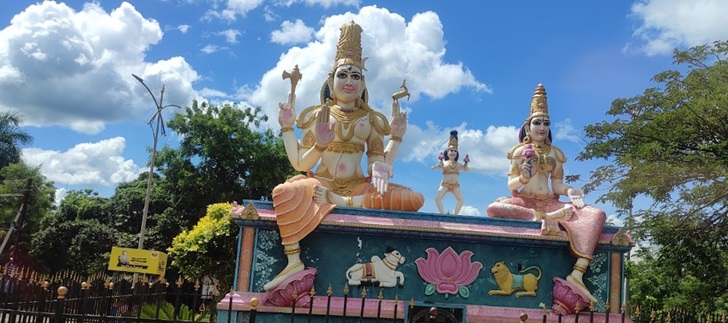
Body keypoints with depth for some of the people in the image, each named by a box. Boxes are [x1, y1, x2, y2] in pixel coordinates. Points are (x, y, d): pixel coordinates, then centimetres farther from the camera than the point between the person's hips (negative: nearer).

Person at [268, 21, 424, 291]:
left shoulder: (370, 119, 10)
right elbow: (300, 164, 0)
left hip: (359, 187, 2)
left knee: (413, 198, -23)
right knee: (286, 192, -37)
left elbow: (379, 167, 4)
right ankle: (293, 261, -30)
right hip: (321, 184, -2)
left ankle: (343, 203, -26)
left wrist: (396, 137, 1)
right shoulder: (319, 115, 7)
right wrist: (287, 128, -4)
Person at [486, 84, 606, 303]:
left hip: (550, 202, 2)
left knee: (597, 215, -24)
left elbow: (557, 186, 10)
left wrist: (570, 191, -12)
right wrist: (523, 177, -19)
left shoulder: (555, 153, 13)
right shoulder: (520, 151, 6)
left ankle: (577, 274, -36)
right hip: (524, 201, -2)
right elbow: (511, 185, 3)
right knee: (494, 208, -35)